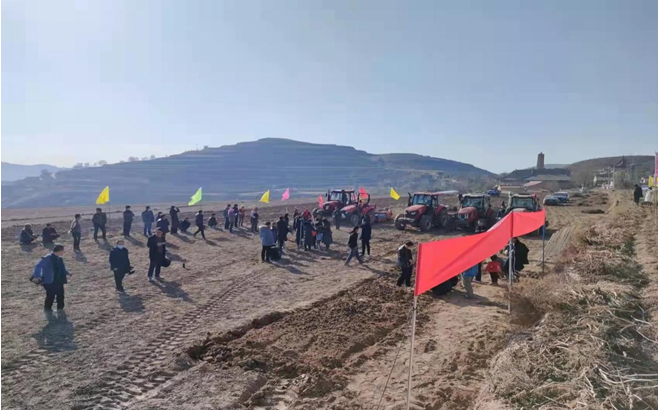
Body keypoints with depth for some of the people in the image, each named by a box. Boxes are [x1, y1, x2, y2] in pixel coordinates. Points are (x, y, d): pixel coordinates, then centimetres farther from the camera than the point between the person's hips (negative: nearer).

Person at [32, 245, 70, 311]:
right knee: (50, 295, -4)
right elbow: (38, 266, -19)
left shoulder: (59, 259, 9)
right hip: (49, 281, -8)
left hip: (59, 281, 8)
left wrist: (66, 273, 9)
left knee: (60, 294, 8)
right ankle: (47, 308, 16)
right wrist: (36, 276, -26)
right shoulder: (47, 258, -16)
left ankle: (60, 307, 20)